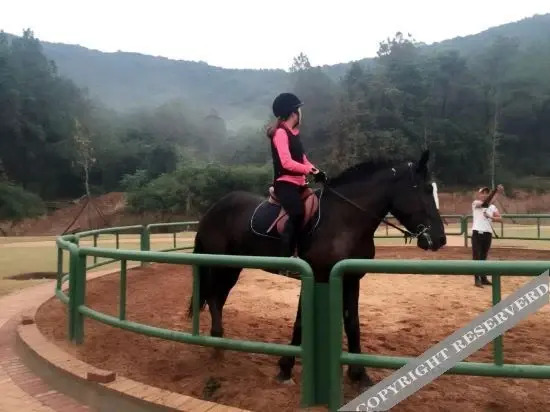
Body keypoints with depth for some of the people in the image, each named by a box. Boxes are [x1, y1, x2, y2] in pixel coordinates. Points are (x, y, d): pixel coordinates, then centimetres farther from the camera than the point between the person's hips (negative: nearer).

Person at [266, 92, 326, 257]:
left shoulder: (294, 133, 16)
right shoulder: (280, 133, -11)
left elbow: (302, 159, 20)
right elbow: (287, 163, -22)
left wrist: (317, 172, 2)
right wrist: (312, 171, -21)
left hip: (298, 183, 10)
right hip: (285, 183, -10)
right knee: (297, 213, -30)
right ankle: (287, 256, -28)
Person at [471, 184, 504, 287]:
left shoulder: (492, 207, 14)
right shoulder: (475, 203, -1)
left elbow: (500, 218, 4)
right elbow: (485, 203, -22)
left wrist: (491, 217, -16)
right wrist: (495, 190, -32)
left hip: (488, 233, 5)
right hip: (477, 233, -5)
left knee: (484, 257, 13)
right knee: (477, 257, -6)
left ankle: (483, 278, 21)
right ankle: (477, 279, -4)